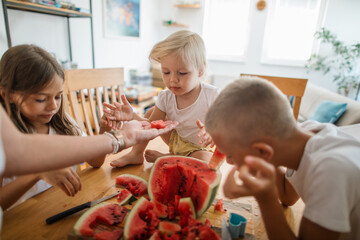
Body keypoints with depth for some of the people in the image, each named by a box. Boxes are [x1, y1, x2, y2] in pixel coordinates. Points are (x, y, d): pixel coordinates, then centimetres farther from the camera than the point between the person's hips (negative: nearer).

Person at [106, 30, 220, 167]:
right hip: (176, 140, 4)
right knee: (151, 112, -5)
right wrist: (132, 117, -29)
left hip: (200, 148, -3)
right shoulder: (165, 97, -13)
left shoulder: (212, 96, -26)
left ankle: (164, 157, -11)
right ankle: (136, 154, 4)